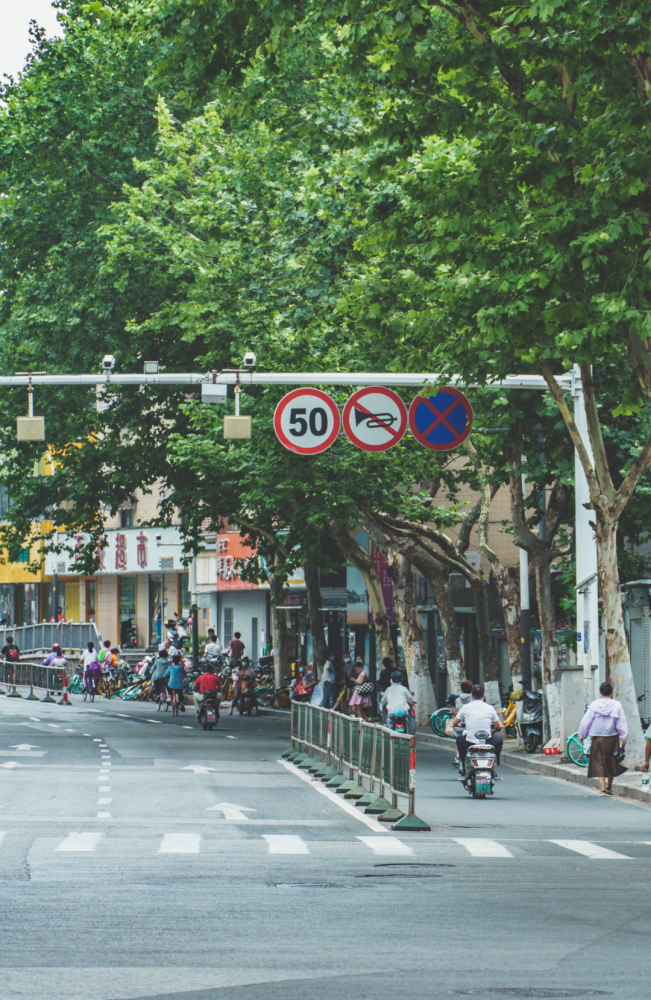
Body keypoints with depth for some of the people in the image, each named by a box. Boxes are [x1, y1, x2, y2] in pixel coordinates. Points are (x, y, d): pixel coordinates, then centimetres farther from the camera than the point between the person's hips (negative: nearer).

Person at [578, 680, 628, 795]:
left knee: (599, 764, 4)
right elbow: (622, 723, -4)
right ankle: (609, 788, 25)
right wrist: (624, 737, 3)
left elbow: (585, 722, -1)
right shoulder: (616, 705, -7)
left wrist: (582, 735, 12)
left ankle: (602, 788, -7)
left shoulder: (594, 705, -6)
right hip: (612, 738, 1)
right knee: (611, 763, 16)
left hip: (597, 738, -1)